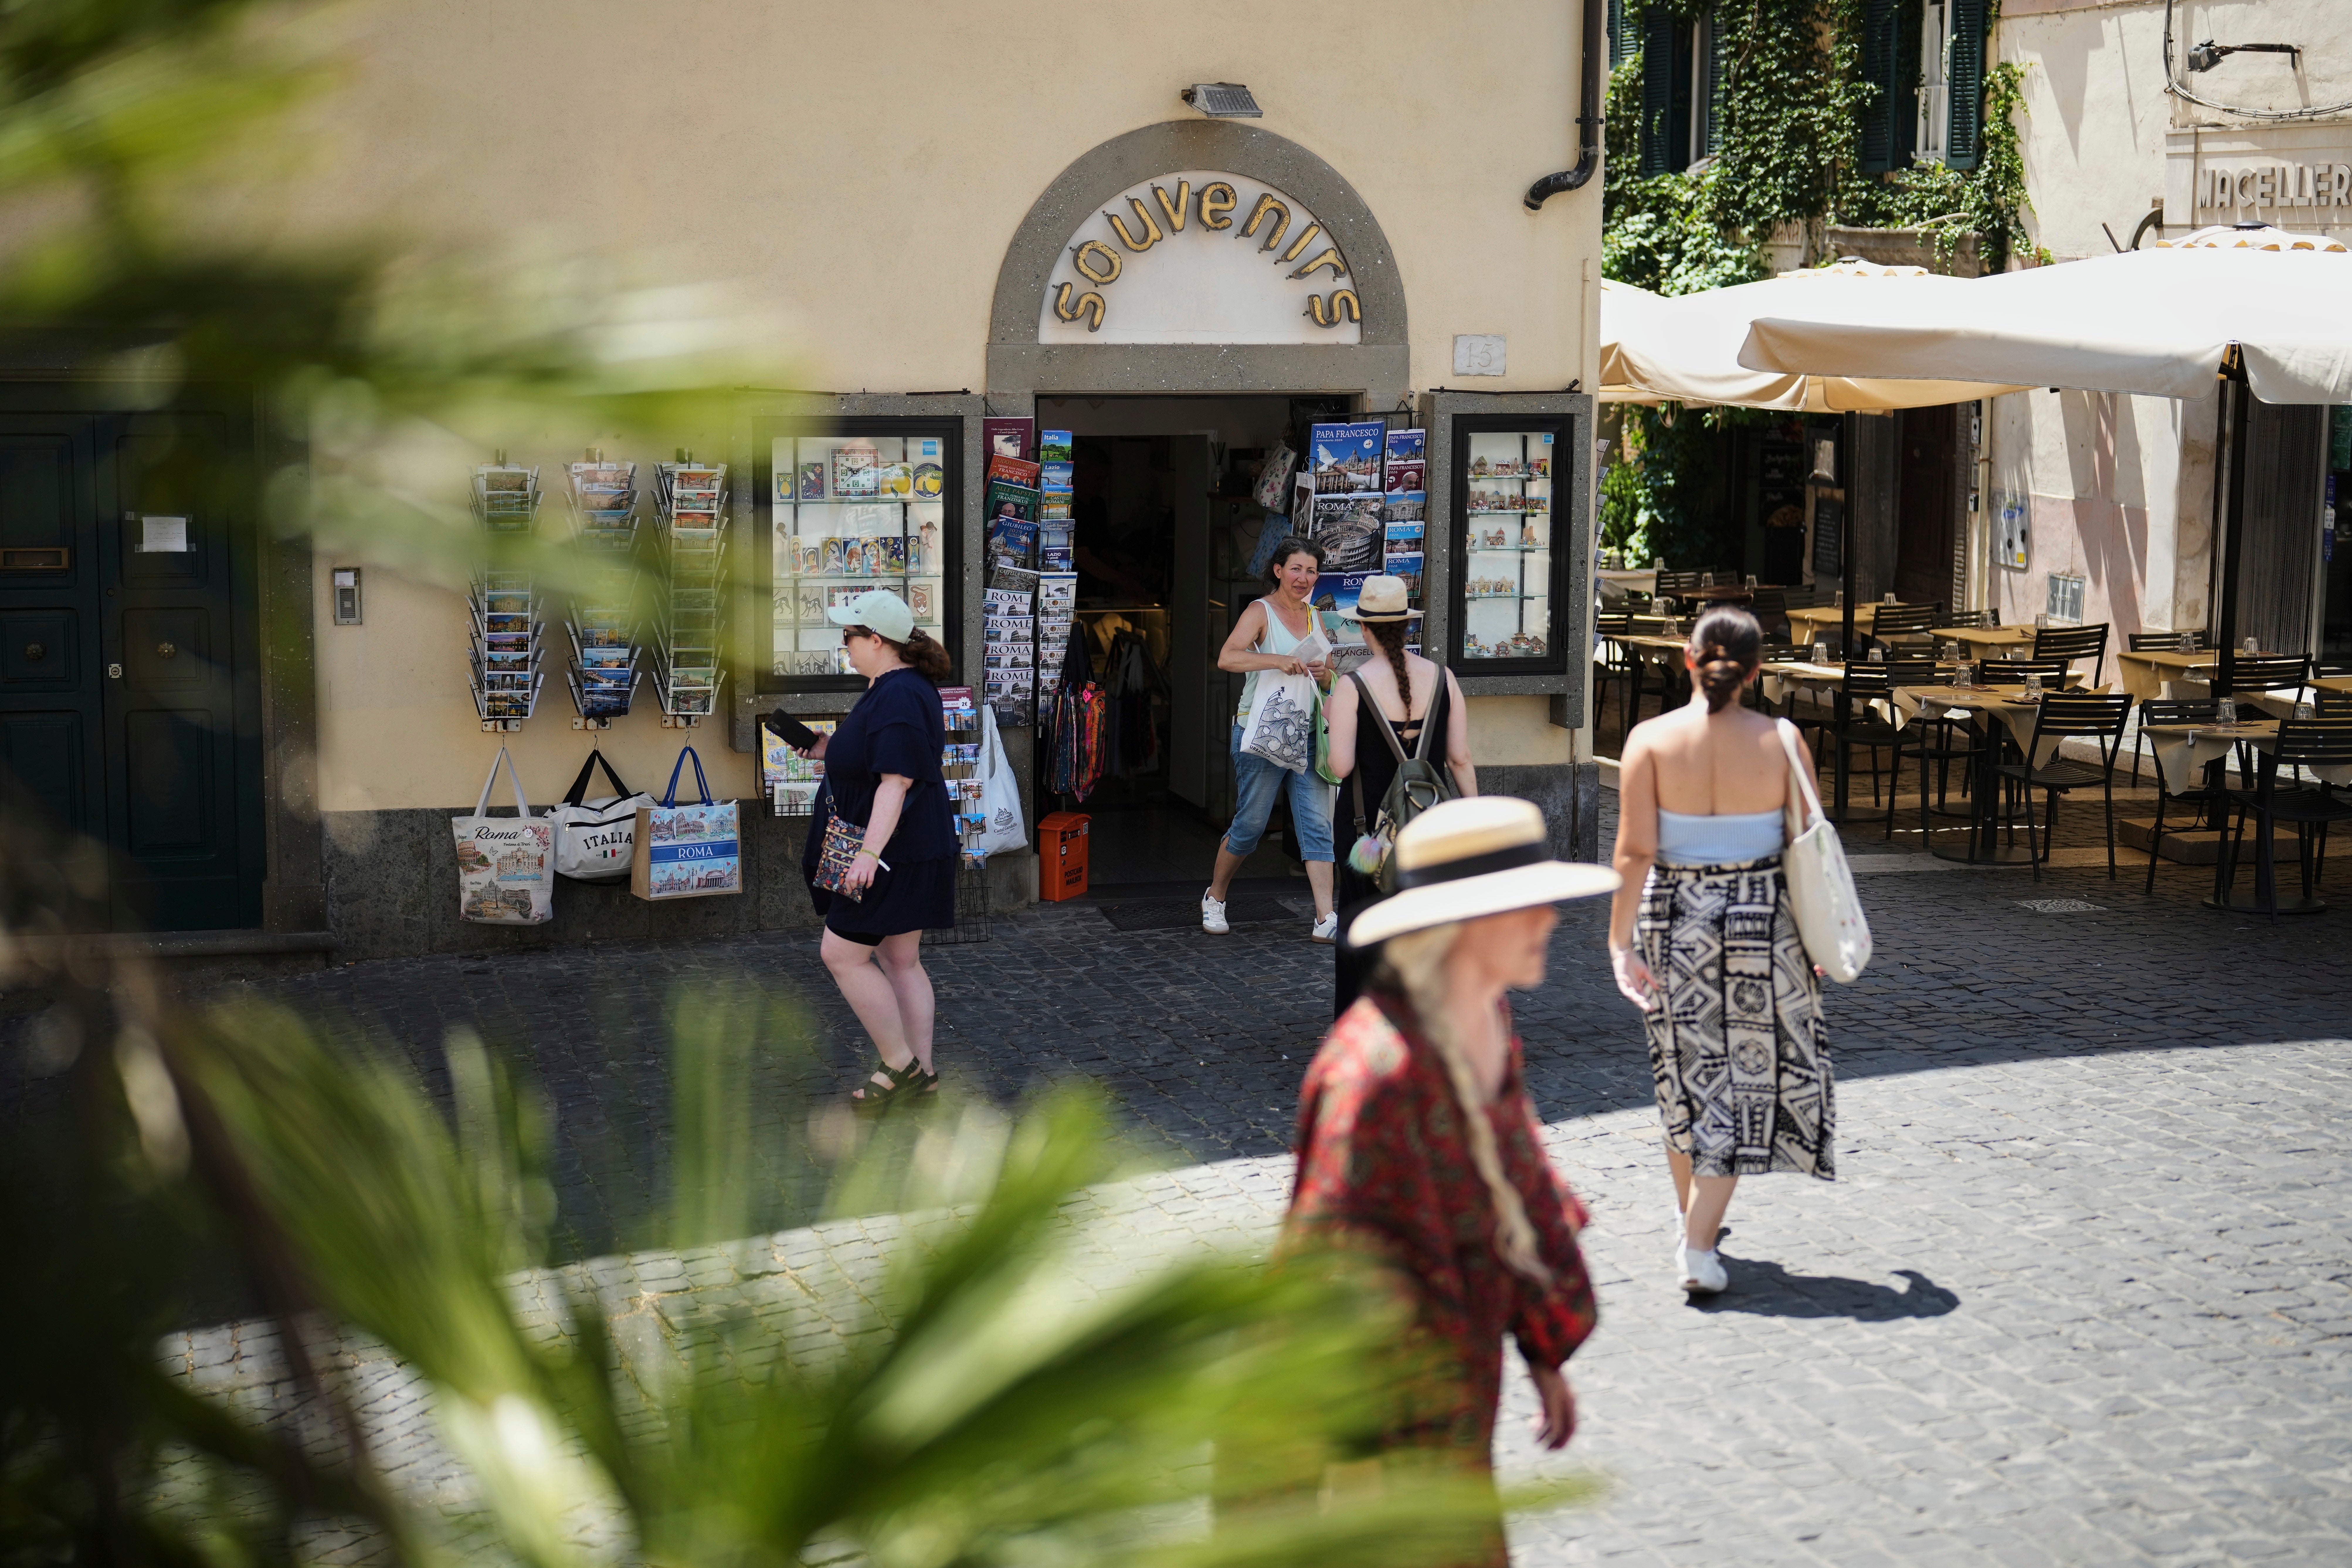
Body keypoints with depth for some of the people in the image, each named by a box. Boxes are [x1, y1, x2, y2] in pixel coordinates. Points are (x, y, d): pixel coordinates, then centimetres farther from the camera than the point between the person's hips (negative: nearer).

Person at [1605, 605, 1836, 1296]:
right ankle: (1699, 1242, -3)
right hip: (1762, 920, -1)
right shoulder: (1781, 741, -6)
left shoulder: (1651, 739, -9)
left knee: (1688, 1075, 18)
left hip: (1674, 917, 1)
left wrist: (1620, 942, -12)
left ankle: (1691, 1217, 35)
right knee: (1745, 1075, 7)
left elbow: (1635, 851, -15)